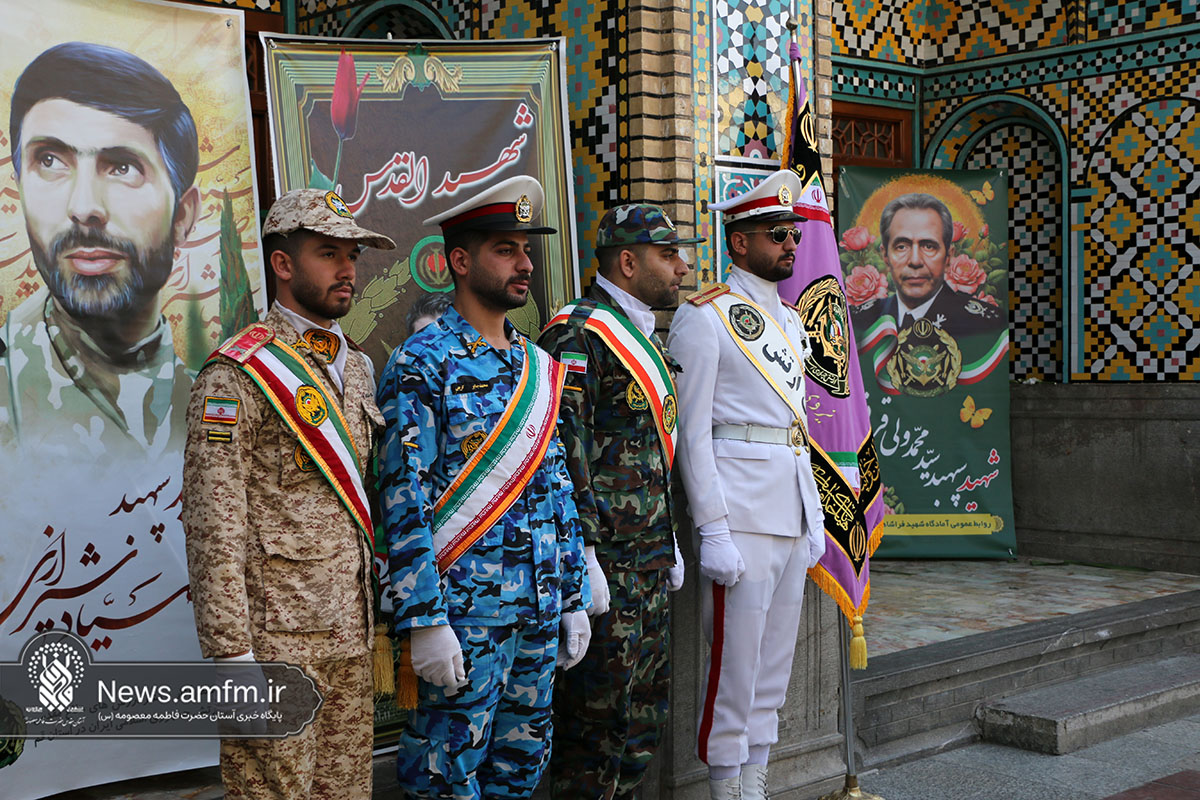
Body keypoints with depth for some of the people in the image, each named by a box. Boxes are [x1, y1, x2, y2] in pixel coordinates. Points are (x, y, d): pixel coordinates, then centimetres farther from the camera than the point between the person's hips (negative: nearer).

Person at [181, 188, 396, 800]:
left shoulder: (357, 368, 14)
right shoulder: (237, 376, -10)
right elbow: (213, 526, -15)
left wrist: (378, 613, 16)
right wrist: (231, 657, -19)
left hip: (350, 636, 7)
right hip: (275, 642, -7)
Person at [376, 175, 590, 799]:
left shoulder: (538, 367, 13)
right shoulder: (423, 364, -10)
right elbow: (403, 497, -15)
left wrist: (574, 598, 14)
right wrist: (424, 621, -19)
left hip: (540, 612, 7)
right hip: (466, 616, -7)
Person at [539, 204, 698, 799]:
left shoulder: (644, 340, 19)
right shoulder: (577, 334, -12)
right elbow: (563, 448, -19)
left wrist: (670, 543, 22)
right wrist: (582, 555, -22)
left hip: (649, 564, 10)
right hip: (605, 560, -10)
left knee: (646, 705, 15)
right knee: (599, 711, -3)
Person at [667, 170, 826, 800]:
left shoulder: (789, 319, 17)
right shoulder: (705, 315, -7)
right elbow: (692, 431, -12)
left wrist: (815, 516, 16)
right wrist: (713, 531, -17)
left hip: (792, 513, 8)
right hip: (741, 513, -8)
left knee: (774, 669, 13)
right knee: (735, 666, -2)